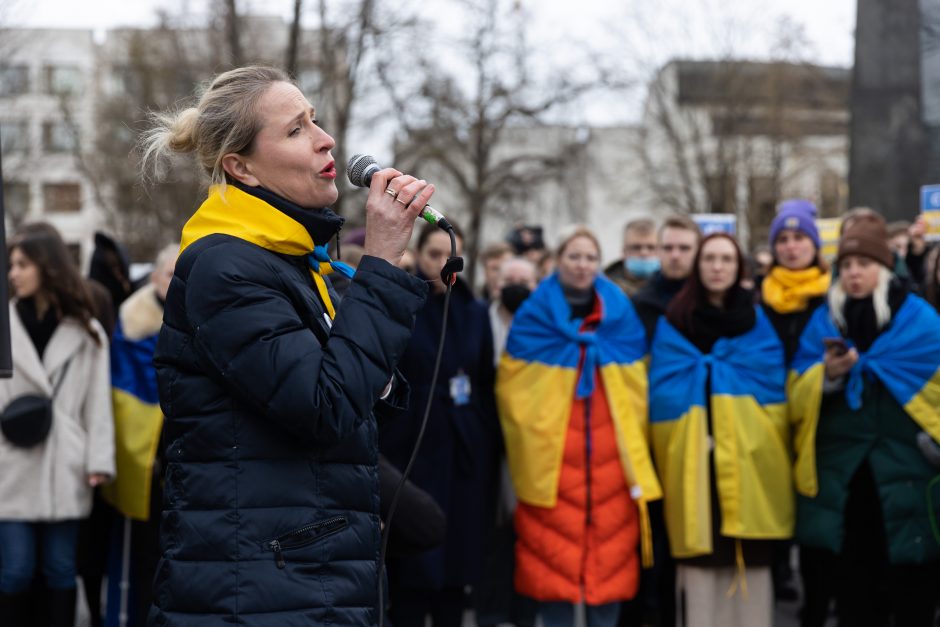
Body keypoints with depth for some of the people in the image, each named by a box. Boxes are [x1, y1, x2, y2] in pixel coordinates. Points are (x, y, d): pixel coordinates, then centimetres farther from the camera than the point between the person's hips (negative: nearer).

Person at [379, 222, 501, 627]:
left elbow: (487, 386, 12)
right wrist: (378, 456, -14)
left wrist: (491, 453, 6)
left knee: (457, 560, 6)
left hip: (464, 453, 4)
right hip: (410, 449, -4)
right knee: (412, 564, -3)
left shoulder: (476, 313, 11)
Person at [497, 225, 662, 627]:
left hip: (611, 456, 2)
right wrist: (527, 438, -2)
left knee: (611, 545, 0)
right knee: (554, 550, -4)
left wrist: (634, 444, 7)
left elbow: (639, 385, 14)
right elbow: (512, 387, 5)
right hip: (551, 458, -2)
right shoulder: (534, 315, 5)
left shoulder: (622, 315, 11)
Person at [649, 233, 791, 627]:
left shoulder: (756, 320, 12)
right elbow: (665, 394, 1)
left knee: (752, 557, 0)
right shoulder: (674, 322, 8)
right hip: (693, 462, -1)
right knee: (699, 556, -4)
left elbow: (770, 386, 3)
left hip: (750, 460, 1)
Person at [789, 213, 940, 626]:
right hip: (843, 477, 3)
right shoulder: (824, 322, 10)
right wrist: (827, 375, -13)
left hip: (906, 475, -2)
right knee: (852, 582, 8)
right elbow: (798, 399, 5)